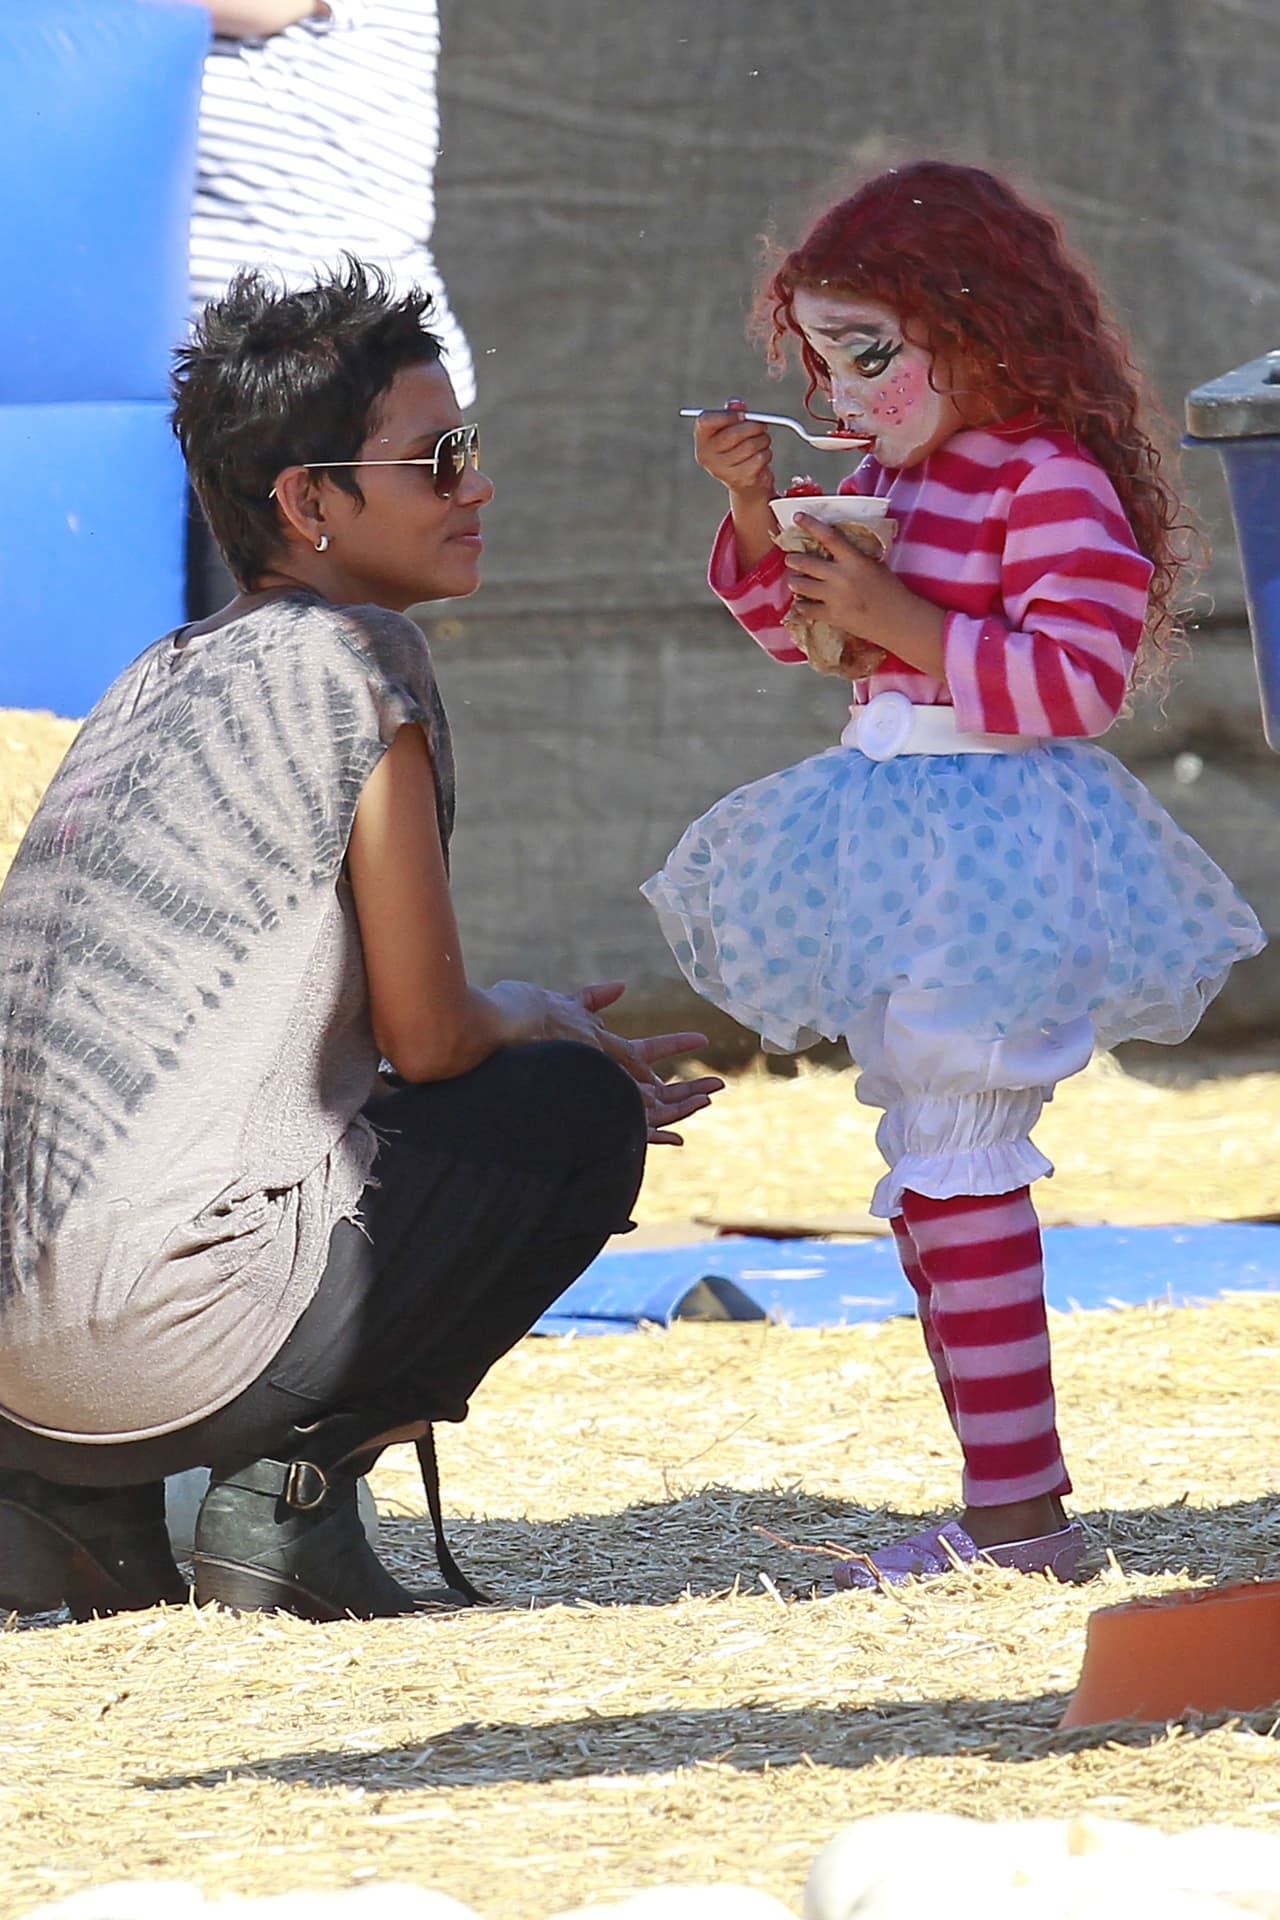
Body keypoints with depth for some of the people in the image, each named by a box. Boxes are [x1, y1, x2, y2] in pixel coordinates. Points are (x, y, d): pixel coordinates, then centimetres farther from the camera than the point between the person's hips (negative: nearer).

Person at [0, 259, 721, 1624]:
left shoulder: (155, 682, 20)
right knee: (581, 1110, 9)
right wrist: (542, 1025, 19)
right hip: (172, 1341, -8)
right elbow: (427, 1038, -2)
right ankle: (289, 1492, 0)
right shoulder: (353, 658, -5)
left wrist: (528, 1044, 32)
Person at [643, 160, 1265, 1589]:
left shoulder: (1053, 480, -16)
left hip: (995, 850, -10)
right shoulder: (893, 475, 12)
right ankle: (1008, 1495, 19)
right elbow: (802, 633, 21)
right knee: (929, 1174, 13)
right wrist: (758, 513, 4)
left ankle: (1017, 1510, -9)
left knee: (957, 1173, -11)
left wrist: (903, 620, -25)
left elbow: (1081, 673, -24)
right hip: (907, 846, 10)